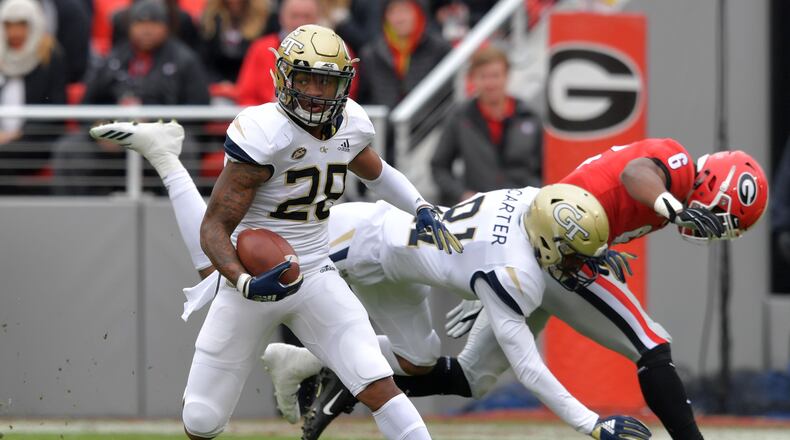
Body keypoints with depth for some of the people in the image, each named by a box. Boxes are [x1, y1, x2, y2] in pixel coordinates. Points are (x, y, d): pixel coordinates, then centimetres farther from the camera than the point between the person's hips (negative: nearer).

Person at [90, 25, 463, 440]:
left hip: (315, 277, 4)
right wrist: (245, 283, -36)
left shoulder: (349, 125, -1)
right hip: (252, 279, -4)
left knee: (378, 387, -13)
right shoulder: (263, 135, -22)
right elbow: (215, 227, -20)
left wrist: (422, 209, 10)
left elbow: (376, 172, 25)